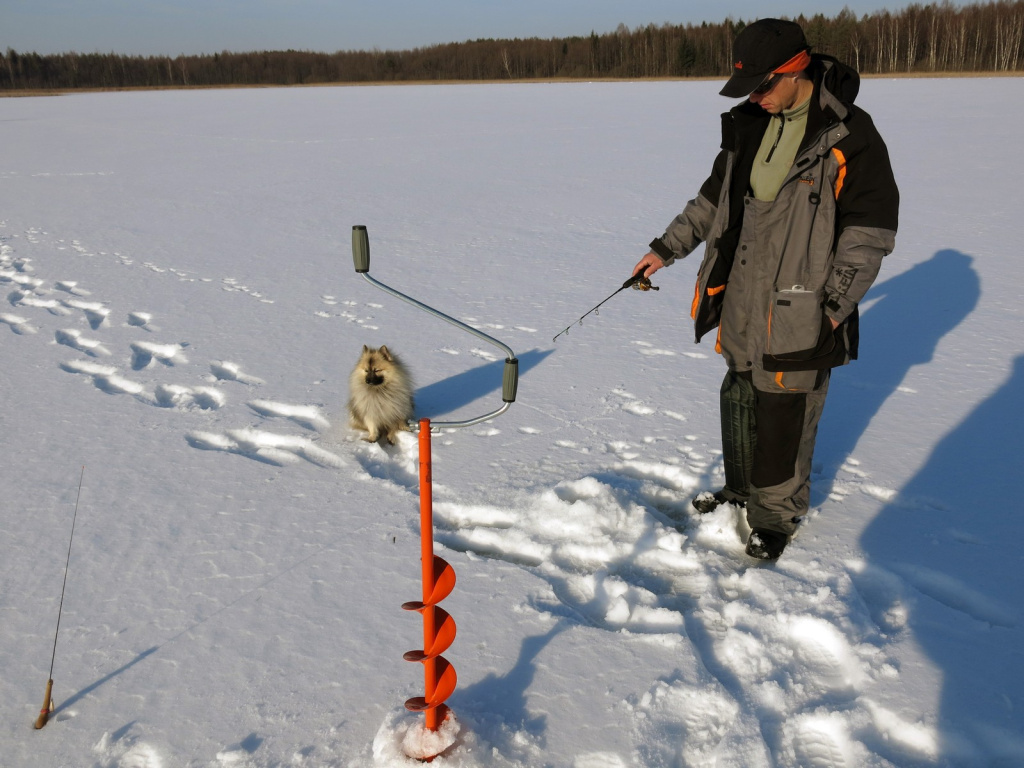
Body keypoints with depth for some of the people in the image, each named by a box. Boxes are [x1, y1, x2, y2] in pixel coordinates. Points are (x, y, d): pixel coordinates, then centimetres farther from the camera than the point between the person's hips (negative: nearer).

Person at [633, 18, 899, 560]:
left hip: (800, 305, -6)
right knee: (739, 398, 17)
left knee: (784, 412, 1)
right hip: (743, 295, 6)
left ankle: (777, 514, 20)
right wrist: (666, 248, 15)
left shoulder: (850, 135, -11)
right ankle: (742, 487, 37)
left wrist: (836, 303, -15)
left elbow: (870, 230, -10)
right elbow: (714, 199, 19)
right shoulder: (749, 127, 9)